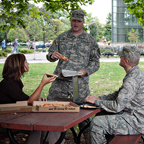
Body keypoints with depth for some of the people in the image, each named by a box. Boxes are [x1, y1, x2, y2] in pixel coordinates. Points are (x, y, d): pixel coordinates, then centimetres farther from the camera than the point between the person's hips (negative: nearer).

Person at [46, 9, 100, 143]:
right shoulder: (61, 37, 12)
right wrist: (52, 56, -11)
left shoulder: (90, 40, 7)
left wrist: (86, 71, -13)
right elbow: (50, 53, 13)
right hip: (60, 81, 2)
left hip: (80, 82, -2)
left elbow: (95, 61, 5)